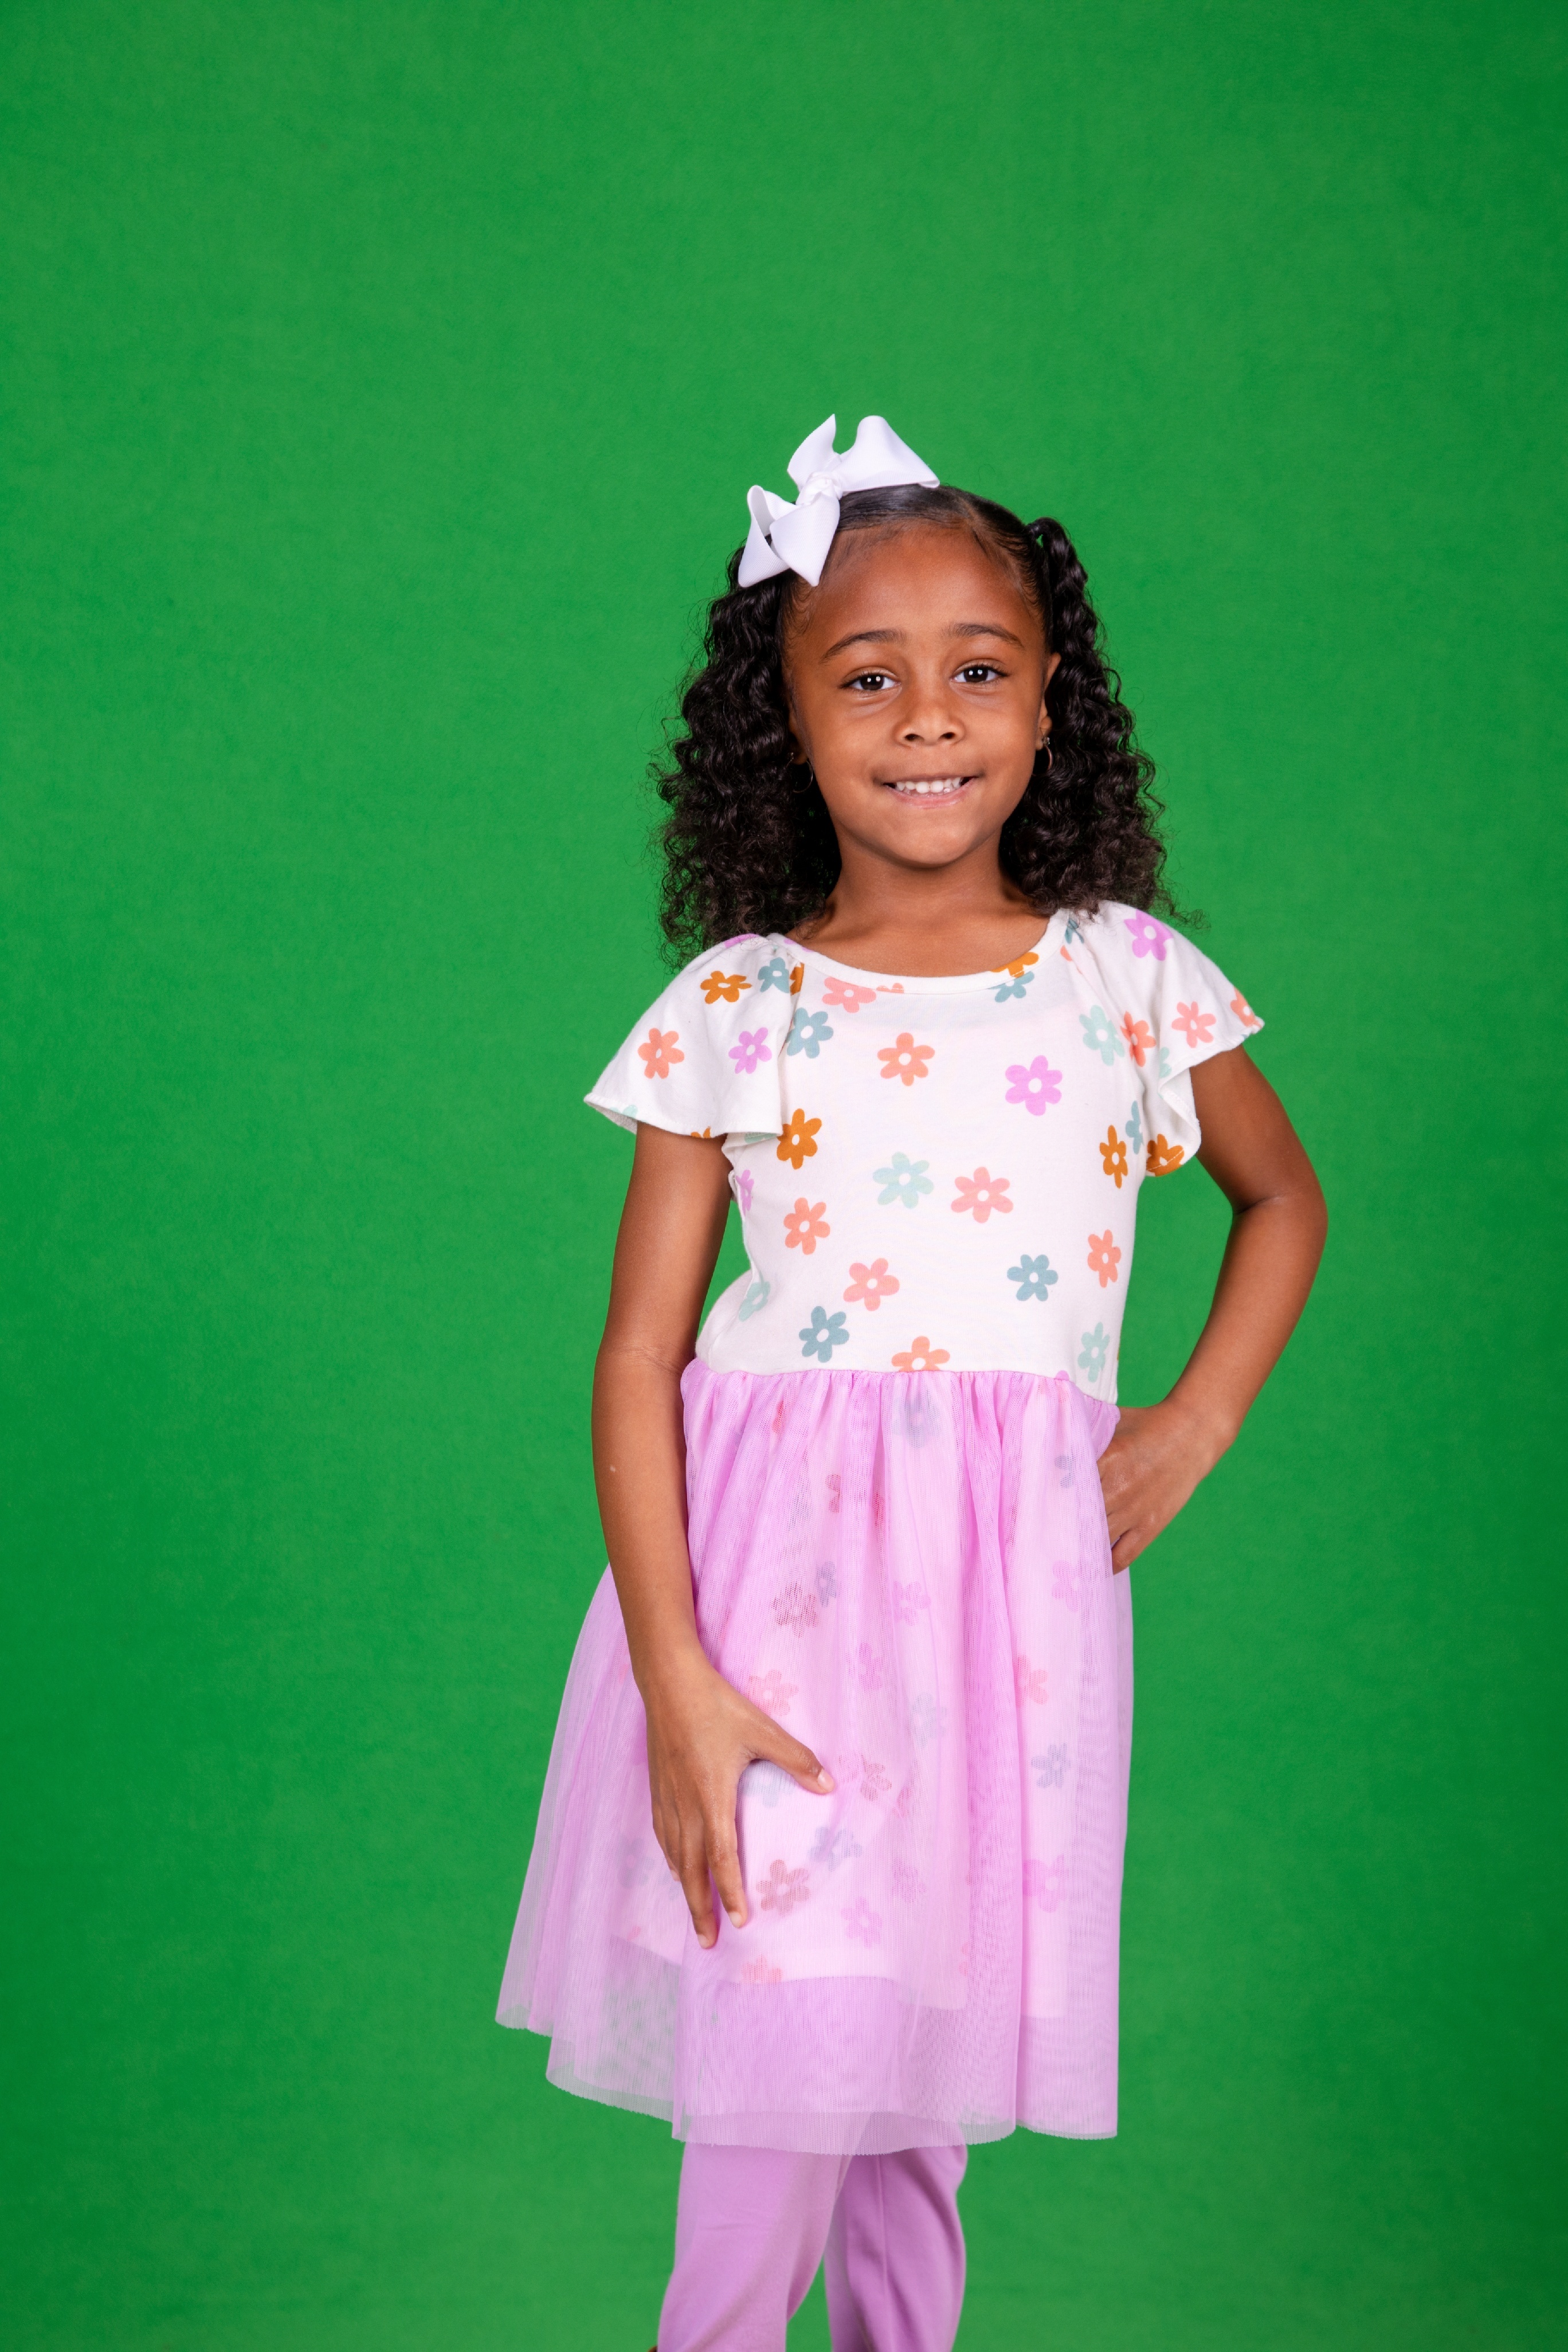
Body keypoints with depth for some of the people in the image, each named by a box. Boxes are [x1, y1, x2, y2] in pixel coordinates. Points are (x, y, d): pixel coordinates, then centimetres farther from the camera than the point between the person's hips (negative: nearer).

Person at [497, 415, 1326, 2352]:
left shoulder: (1128, 976, 3)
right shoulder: (733, 1010, -1)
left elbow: (1283, 1197, 21)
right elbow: (638, 1357, -3)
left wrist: (1198, 1425, 8)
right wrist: (674, 1680, -11)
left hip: (1016, 1578, 2)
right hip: (772, 1571, -1)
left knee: (931, 2061, 13)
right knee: (774, 2073, -2)